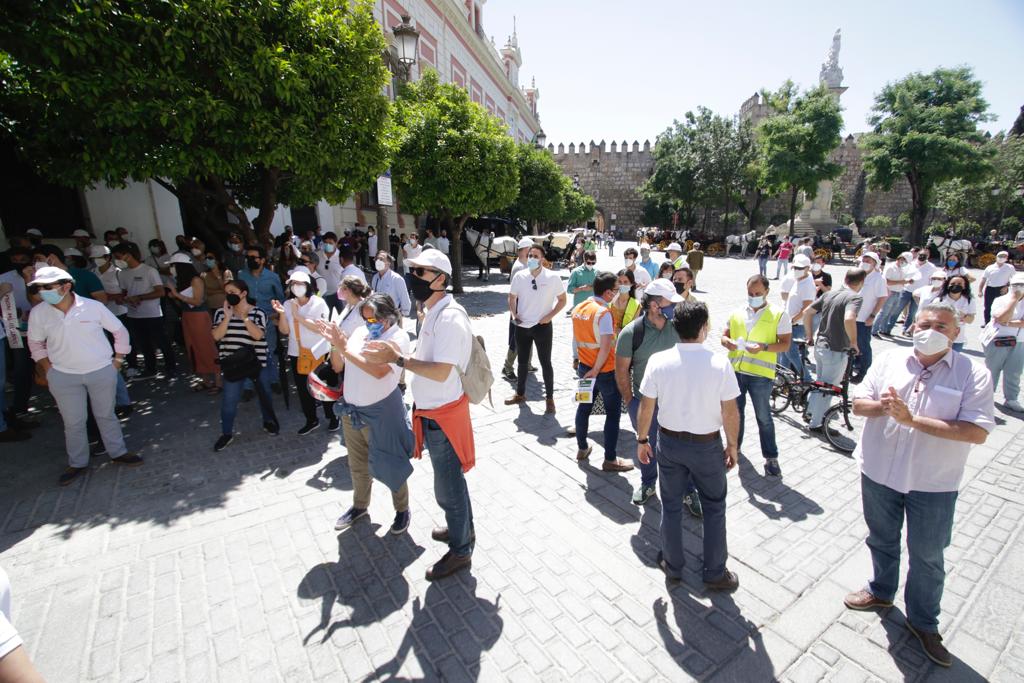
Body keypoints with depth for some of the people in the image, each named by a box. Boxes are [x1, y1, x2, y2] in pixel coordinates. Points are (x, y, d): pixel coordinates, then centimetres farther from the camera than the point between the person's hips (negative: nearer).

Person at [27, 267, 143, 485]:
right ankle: (77, 464, 26)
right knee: (73, 422, 9)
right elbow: (35, 343, 12)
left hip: (102, 371, -1)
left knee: (106, 415, 13)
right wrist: (47, 369, 4)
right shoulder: (38, 313, -5)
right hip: (63, 377, 1)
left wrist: (118, 359, 1)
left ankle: (118, 453, 29)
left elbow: (119, 331, 0)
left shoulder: (93, 306, -11)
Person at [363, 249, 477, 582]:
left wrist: (398, 358, -25)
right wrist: (397, 354, 0)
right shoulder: (433, 314, 8)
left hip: (443, 415, -9)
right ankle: (463, 528, 46)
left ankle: (460, 551, 28)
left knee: (448, 487, 8)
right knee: (451, 480, 25)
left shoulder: (450, 318, -24)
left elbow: (441, 371, -28)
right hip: (432, 411, 9)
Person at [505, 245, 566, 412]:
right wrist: (513, 313, -7)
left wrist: (549, 316, -13)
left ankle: (550, 398, 21)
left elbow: (562, 300, -1)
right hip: (522, 326, 3)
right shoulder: (519, 276, -3)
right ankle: (520, 394, 35)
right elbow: (512, 297, 10)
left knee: (545, 363, 6)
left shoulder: (553, 277, -10)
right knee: (522, 362, 17)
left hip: (542, 326, -3)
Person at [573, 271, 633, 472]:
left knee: (584, 407, 19)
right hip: (605, 371, -7)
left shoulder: (578, 309, 3)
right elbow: (606, 346, -27)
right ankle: (610, 460, 14)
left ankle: (582, 449, 34)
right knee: (613, 414, 6)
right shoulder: (604, 312, -21)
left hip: (584, 367, 8)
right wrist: (596, 369, -17)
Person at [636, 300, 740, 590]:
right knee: (714, 508, 19)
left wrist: (642, 440, 6)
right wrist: (732, 446, 5)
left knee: (671, 506, 18)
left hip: (669, 442, 1)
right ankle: (715, 574, 32)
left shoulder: (658, 361, -14)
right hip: (707, 445, -1)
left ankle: (673, 566, 35)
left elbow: (646, 407, -8)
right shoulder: (719, 363, -17)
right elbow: (730, 412, -11)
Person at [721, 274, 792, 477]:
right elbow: (724, 335, 12)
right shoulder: (737, 314, 10)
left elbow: (785, 344, -6)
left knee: (763, 417, 5)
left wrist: (764, 347, -24)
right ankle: (734, 445, 36)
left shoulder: (779, 315, -2)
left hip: (760, 373, -4)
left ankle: (771, 457, 18)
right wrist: (727, 342, -12)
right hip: (735, 370, 4)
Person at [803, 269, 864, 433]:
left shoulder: (829, 294, 6)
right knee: (828, 388, 7)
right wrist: (854, 343, -19)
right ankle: (815, 424, 17)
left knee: (820, 383, 25)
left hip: (820, 346, 7)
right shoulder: (855, 297, -16)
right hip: (836, 351, -7)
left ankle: (810, 411, 37)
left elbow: (807, 313, 7)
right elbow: (849, 319, -33)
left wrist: (810, 337, 15)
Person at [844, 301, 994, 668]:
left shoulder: (973, 374, -10)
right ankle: (881, 590, 47)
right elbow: (858, 404, 0)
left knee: (927, 556, 14)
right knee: (882, 540, 22)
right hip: (879, 472, 2)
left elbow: (978, 431, -19)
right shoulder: (890, 360, -2)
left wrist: (913, 419, -27)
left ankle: (923, 621, 36)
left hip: (933, 484, -2)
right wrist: (881, 406, -22)